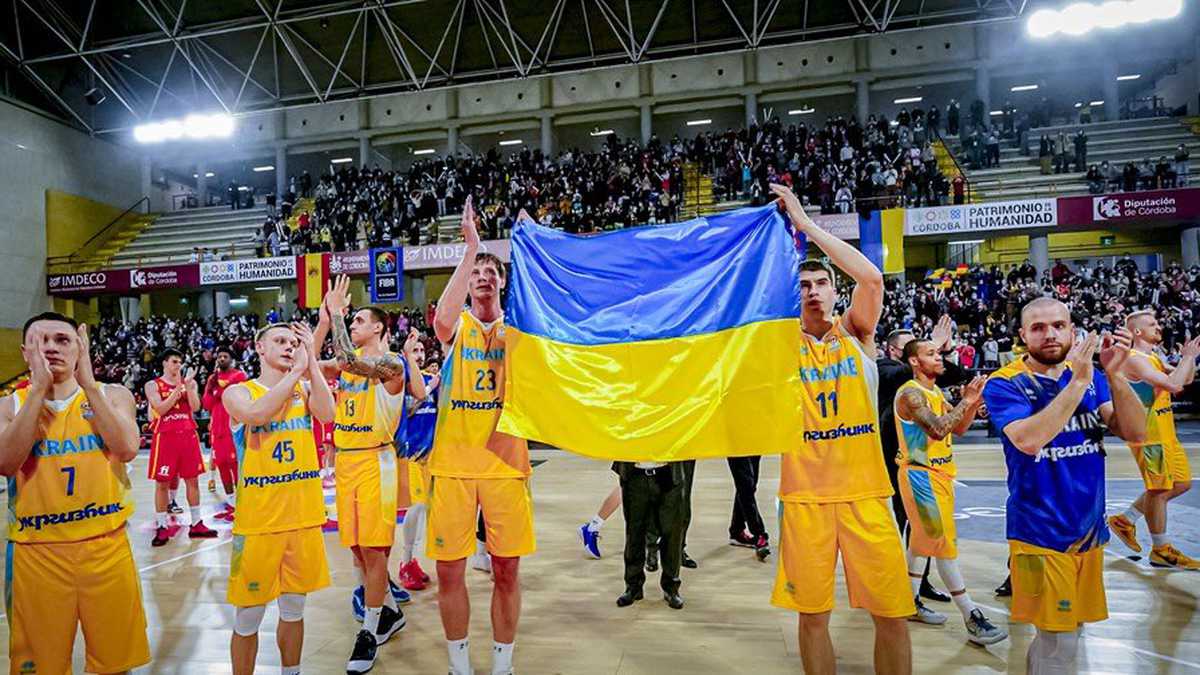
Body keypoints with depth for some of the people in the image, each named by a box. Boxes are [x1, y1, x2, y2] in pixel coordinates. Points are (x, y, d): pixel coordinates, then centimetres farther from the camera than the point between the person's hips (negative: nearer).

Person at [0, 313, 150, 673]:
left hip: (106, 546, 0)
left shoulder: (113, 395, 1)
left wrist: (87, 383, -17)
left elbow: (127, 449, -17)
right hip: (37, 553, 0)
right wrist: (39, 388, -17)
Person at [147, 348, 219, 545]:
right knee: (162, 482, 2)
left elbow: (195, 407, -4)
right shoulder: (153, 385, 1)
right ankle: (162, 527, 11)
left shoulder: (189, 383, 10)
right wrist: (178, 389, -15)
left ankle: (196, 524, 15)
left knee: (192, 480, 7)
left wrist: (188, 385, -12)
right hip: (165, 436, -3)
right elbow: (160, 409, -13)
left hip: (188, 435, 3)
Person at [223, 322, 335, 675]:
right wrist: (296, 370, -18)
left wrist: (311, 361, -14)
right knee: (248, 616, 8)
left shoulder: (305, 388, 7)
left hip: (305, 515, 3)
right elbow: (257, 414, -24)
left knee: (294, 609, 16)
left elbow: (326, 413, -15)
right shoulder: (238, 392, -1)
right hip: (258, 518, -3)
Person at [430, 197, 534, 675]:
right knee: (449, 570, 6)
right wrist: (470, 248, -23)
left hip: (505, 461, 1)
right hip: (452, 462, 0)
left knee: (506, 571, 7)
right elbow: (442, 320, -20)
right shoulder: (457, 325, 3)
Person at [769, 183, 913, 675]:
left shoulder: (855, 332, 2)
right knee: (812, 613, 8)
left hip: (864, 492, 0)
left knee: (892, 613, 4)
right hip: (804, 495, 0)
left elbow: (871, 277, -14)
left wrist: (806, 224, -15)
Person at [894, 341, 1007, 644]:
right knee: (945, 544, -7)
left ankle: (912, 601, 26)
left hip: (939, 474, 10)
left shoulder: (936, 391, 12)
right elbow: (938, 429, -31)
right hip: (921, 475, -10)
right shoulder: (910, 393, -18)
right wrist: (966, 400, -24)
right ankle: (972, 619, -3)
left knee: (923, 539, 15)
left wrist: (974, 403, -3)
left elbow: (958, 429, 13)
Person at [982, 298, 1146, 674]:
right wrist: (1078, 381, -26)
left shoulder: (1090, 376, 3)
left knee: (1069, 629, 20)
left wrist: (1114, 374, -18)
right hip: (1042, 533, -6)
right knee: (1059, 644, 2)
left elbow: (1135, 433, -5)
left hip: (1089, 529, 6)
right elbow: (1028, 440, -29)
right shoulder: (1005, 385, -13)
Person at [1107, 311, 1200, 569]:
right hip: (1149, 434, -10)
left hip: (1166, 433, 10)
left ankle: (1125, 520, 22)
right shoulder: (1135, 359, -17)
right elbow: (1173, 385, -27)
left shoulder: (1154, 357, 15)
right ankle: (1161, 550, 11)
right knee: (1159, 490, -2)